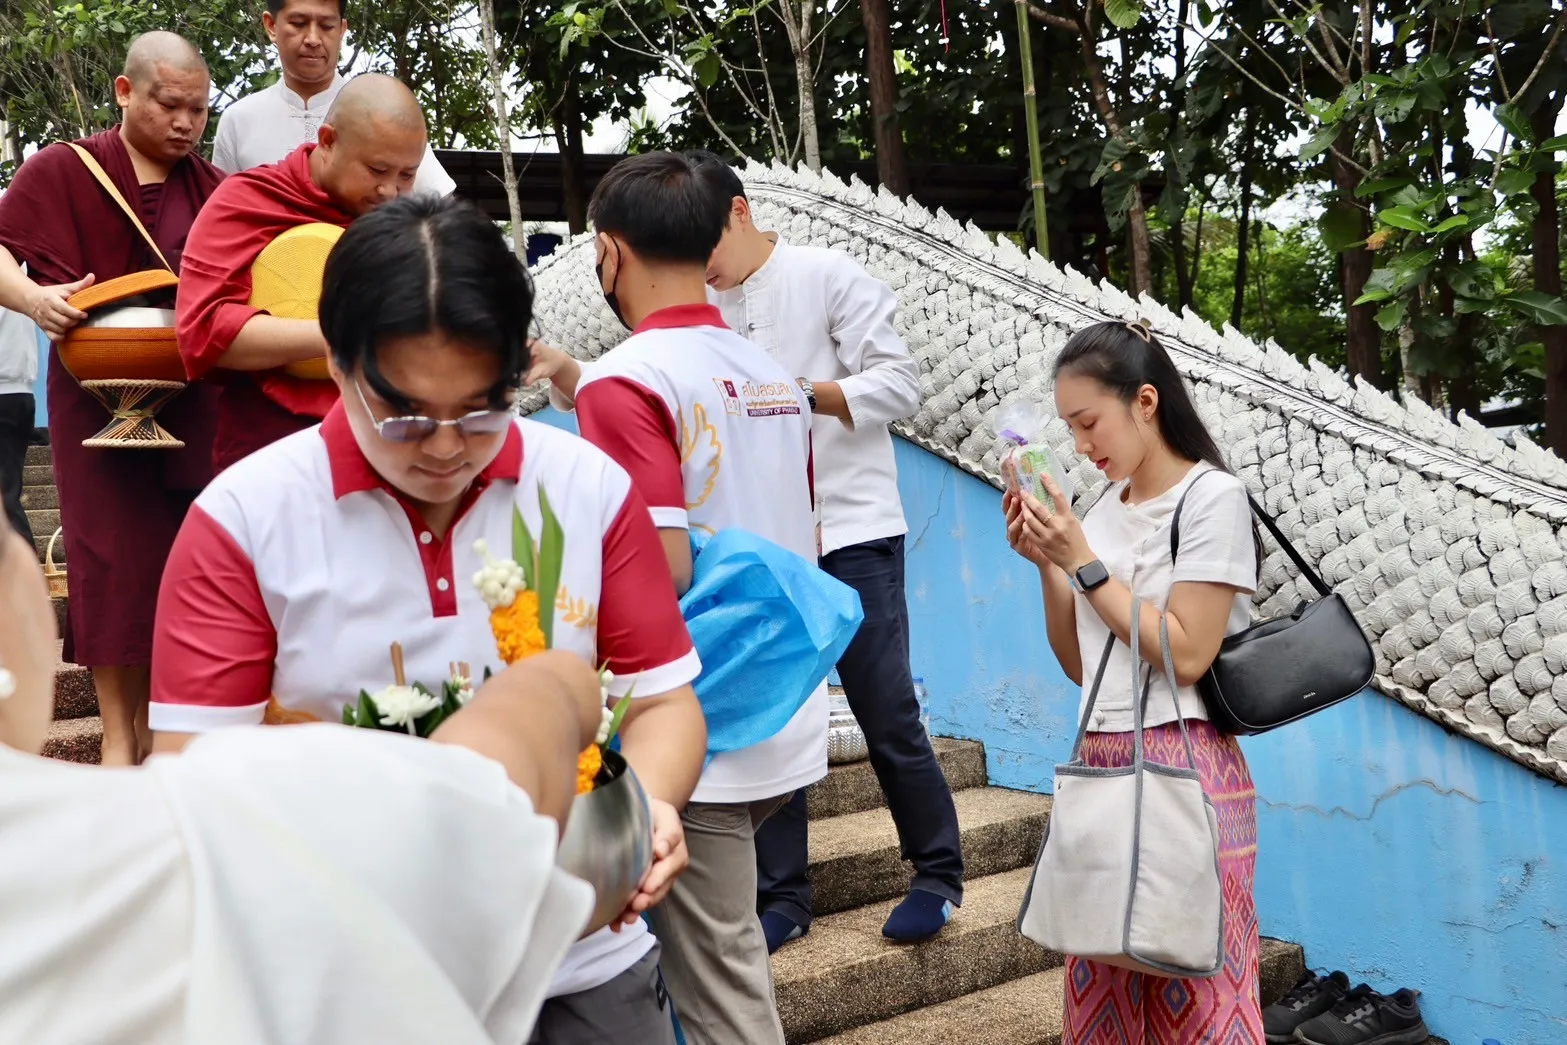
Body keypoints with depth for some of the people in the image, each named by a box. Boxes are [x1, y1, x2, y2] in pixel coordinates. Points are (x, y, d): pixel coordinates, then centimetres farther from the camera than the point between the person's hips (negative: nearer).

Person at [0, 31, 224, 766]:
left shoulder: (210, 188, 11)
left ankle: (160, 721, 18)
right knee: (115, 559, -2)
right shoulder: (60, 170, 0)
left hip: (193, 405, 3)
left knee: (180, 558, 4)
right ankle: (118, 735, 8)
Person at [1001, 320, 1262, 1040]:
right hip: (1102, 761, 6)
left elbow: (1186, 654, -15)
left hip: (1182, 764, -6)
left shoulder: (1211, 497, -7)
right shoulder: (1105, 507, 12)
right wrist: (1047, 565, 1)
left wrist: (1082, 561, -12)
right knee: (1102, 986, 8)